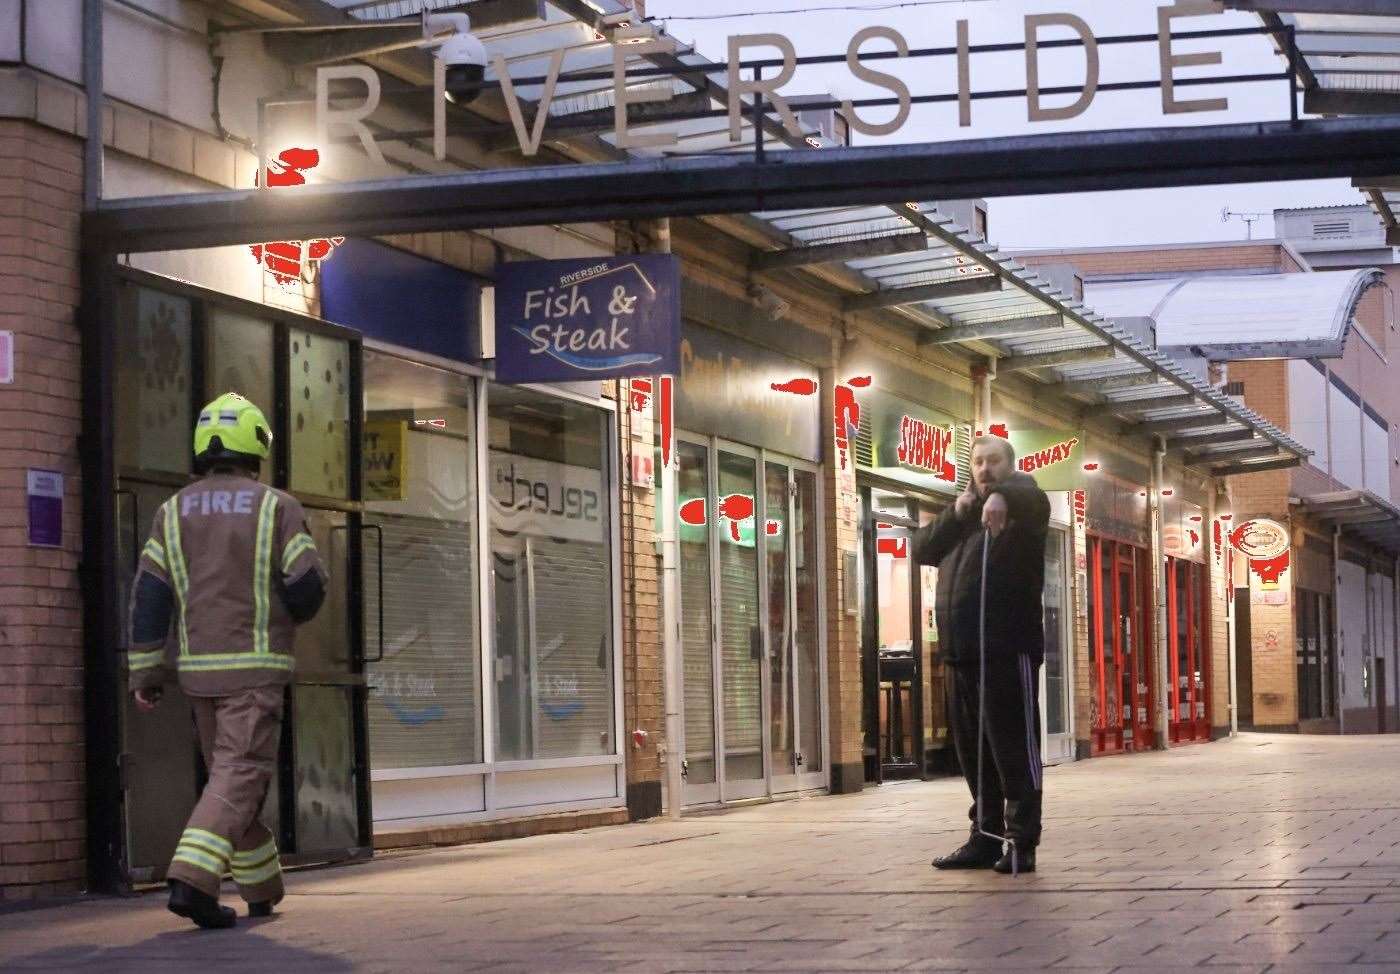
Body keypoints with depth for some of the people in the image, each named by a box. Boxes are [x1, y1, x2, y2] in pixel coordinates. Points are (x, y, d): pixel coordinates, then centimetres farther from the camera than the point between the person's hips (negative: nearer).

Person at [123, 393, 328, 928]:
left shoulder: (174, 512, 5)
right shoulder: (278, 508, -6)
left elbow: (149, 597, 0)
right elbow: (308, 588, -9)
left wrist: (145, 674, 3)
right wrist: (291, 613, 16)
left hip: (199, 666, 5)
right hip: (255, 666, -5)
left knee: (232, 775, 17)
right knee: (240, 778, -8)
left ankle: (262, 889, 24)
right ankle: (192, 881, -25)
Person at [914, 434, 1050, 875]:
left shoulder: (1020, 506, 2)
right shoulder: (963, 517, 24)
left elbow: (1035, 500, -23)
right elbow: (923, 549, 13)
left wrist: (1001, 497, -46)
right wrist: (955, 514, -2)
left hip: (1008, 647, -7)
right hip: (962, 650, 7)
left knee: (1014, 747, -8)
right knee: (973, 750, 10)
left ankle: (1022, 843, -7)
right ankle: (985, 838, 17)